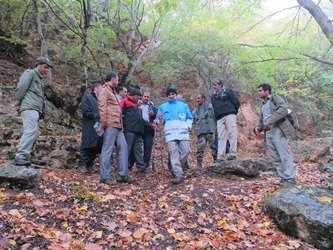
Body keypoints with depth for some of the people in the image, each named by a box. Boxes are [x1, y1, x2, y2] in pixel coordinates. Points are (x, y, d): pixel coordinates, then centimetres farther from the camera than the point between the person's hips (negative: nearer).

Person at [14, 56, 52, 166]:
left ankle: (22, 156, 7)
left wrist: (42, 111, 12)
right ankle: (21, 156, -24)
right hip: (29, 108, -9)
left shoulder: (39, 80, 30)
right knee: (31, 131, -21)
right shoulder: (30, 73, 4)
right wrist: (19, 103, -3)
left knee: (33, 133, 4)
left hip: (36, 110, 9)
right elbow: (21, 87, -8)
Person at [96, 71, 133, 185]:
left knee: (123, 147, 8)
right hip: (110, 125, -10)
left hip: (118, 126, 10)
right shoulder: (104, 90, -3)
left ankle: (122, 174, 13)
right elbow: (102, 107, -13)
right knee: (107, 149, -6)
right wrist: (103, 124, -18)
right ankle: (105, 177, -1)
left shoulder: (112, 91, 27)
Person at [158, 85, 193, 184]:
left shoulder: (183, 105, 22)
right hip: (170, 132, -1)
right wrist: (160, 119, -6)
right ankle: (179, 175, -16)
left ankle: (177, 168, 13)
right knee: (173, 153, -13)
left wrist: (188, 126, 1)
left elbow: (190, 118, 20)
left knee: (185, 151, -10)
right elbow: (159, 121, 17)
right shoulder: (162, 106, 21)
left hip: (183, 132, 1)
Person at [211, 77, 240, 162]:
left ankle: (232, 153, -11)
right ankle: (220, 156, -6)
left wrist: (233, 112, 6)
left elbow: (236, 102, 3)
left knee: (232, 134, -10)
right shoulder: (213, 96, 22)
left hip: (229, 116, -4)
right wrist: (216, 117, 11)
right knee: (221, 137, -2)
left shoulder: (228, 91, 7)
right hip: (219, 118, 5)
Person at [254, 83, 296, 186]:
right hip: (268, 133, 8)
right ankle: (283, 177, 11)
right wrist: (258, 127, 8)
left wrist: (271, 121, -20)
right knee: (275, 158, 6)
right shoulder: (263, 104, 24)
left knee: (284, 155, -11)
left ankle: (290, 178, -11)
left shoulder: (275, 98, 1)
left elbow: (284, 109, -16)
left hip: (277, 130, -8)